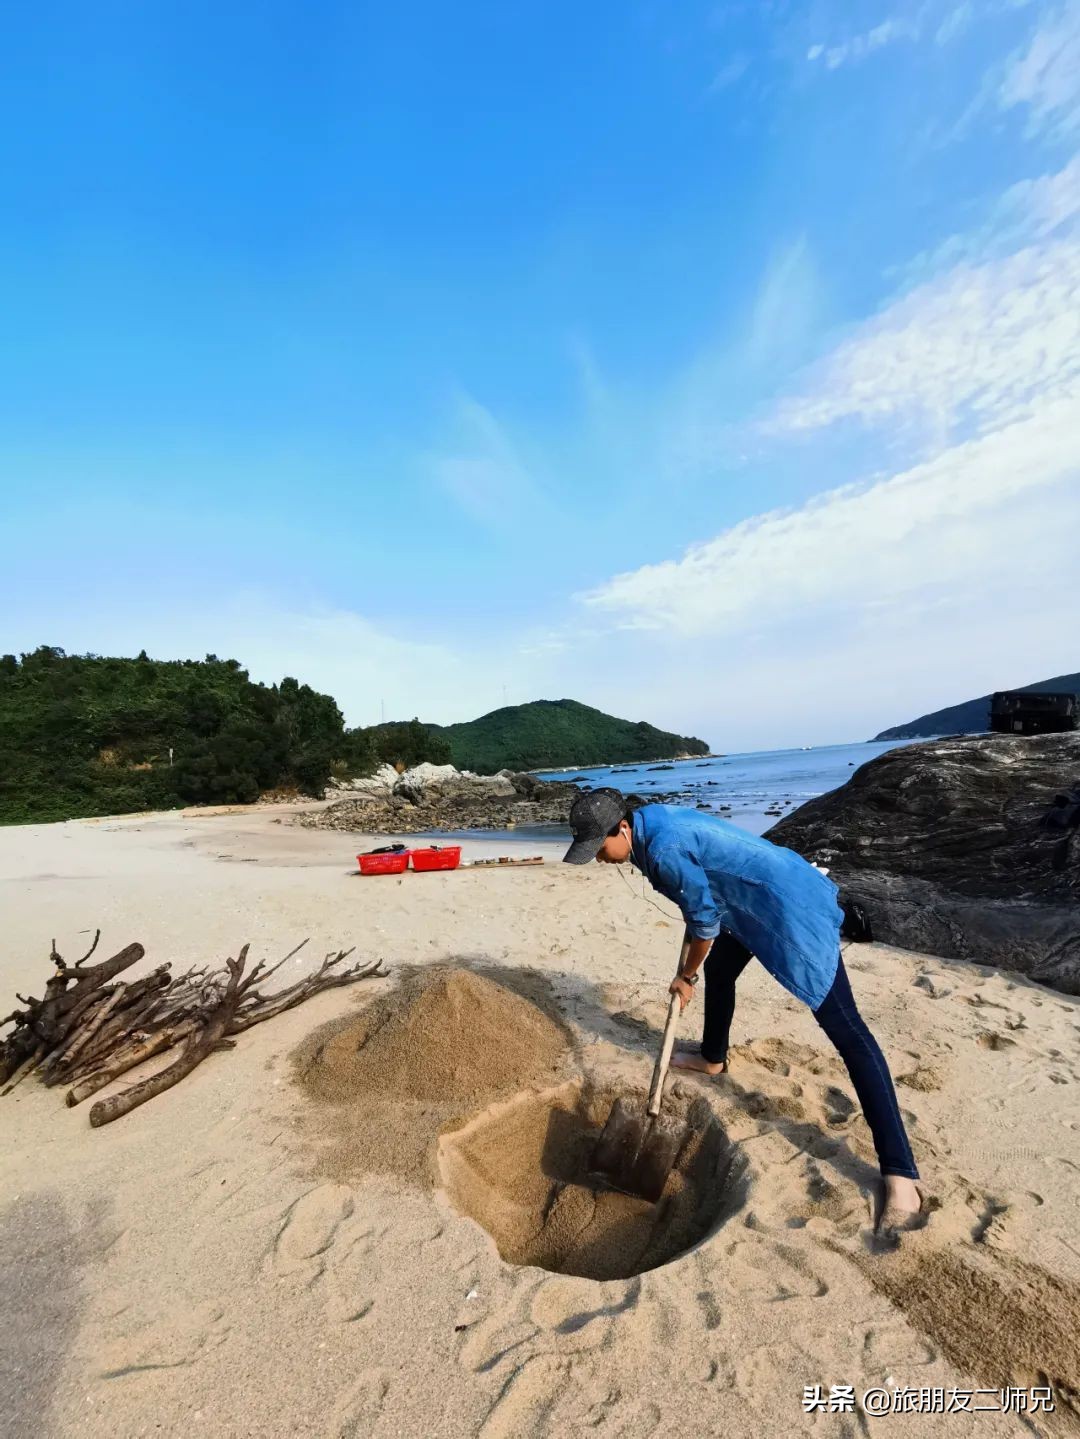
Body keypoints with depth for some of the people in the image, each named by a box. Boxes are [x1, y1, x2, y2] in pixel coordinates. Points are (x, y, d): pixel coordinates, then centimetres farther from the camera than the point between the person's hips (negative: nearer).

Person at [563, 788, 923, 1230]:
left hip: (790, 906, -11)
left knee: (844, 1029, -7)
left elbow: (706, 920, -18)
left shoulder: (663, 849, -30)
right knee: (718, 972, 27)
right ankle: (712, 1059, 51)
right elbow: (702, 898, 14)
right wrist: (693, 968, 18)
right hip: (754, 903, 11)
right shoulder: (651, 821, -1)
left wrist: (685, 976, -1)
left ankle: (900, 1173, 1)